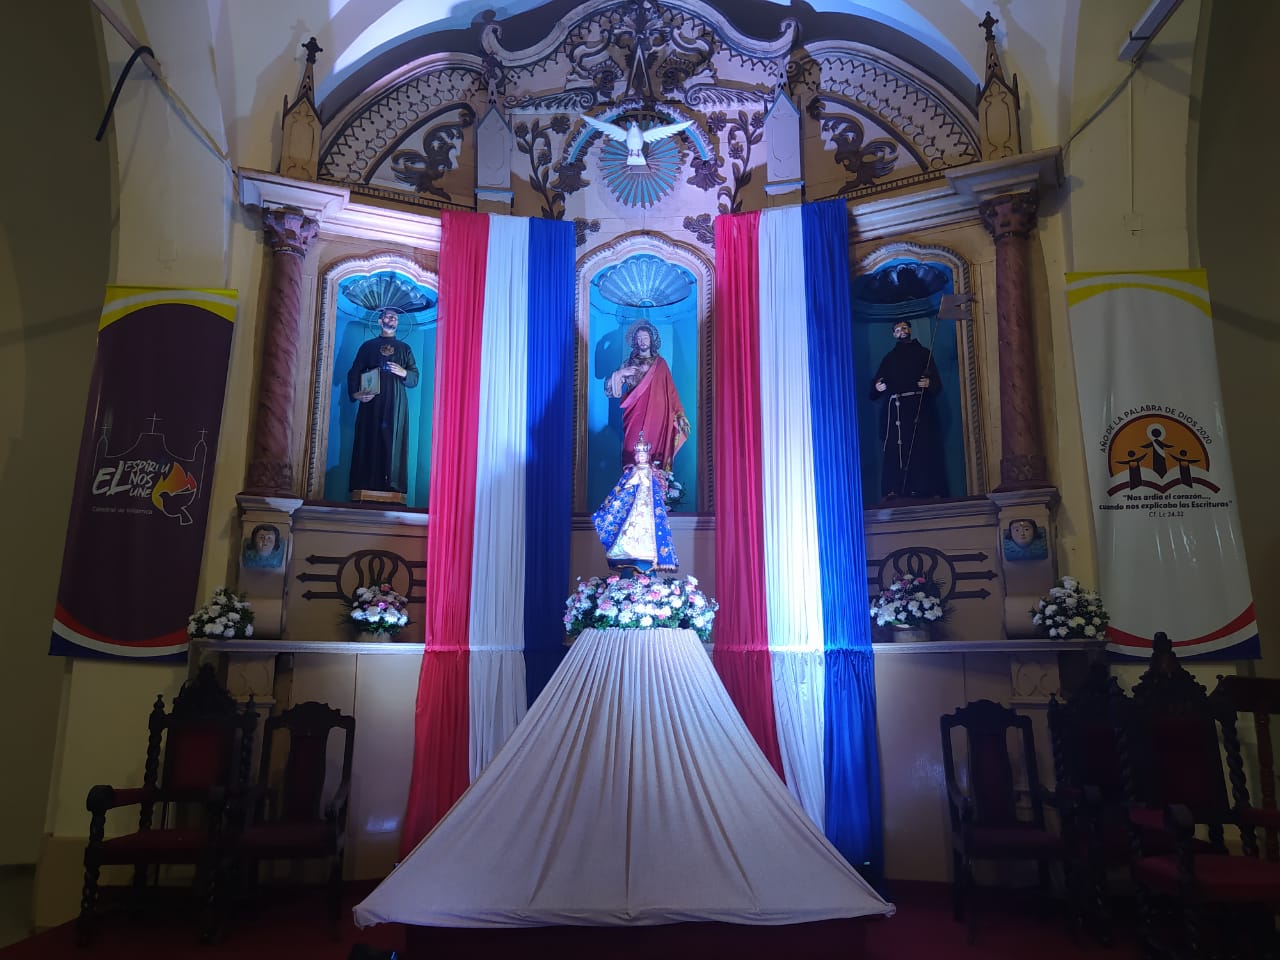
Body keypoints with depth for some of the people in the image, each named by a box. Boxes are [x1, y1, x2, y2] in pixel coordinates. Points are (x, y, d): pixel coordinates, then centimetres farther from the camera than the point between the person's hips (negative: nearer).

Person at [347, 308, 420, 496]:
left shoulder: (405, 348, 17)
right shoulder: (368, 346, 15)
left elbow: (415, 379, 11)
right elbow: (354, 372, 7)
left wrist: (403, 372, -11)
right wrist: (355, 393, -10)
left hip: (396, 405, 0)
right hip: (371, 403, 0)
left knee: (393, 443, -6)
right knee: (368, 443, -5)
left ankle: (393, 486, -8)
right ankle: (365, 485, -5)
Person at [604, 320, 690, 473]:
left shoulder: (660, 364, 11)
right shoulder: (628, 363, 11)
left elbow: (670, 391, 7)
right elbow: (609, 388, 6)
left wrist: (679, 416, 0)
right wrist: (620, 374, -11)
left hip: (656, 416, 0)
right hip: (634, 418, 0)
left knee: (655, 458, -5)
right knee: (633, 457, -6)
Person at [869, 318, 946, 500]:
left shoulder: (924, 353, 16)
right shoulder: (889, 358, 20)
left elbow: (937, 383, 7)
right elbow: (877, 383, 10)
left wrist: (929, 383, -16)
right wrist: (877, 387, -13)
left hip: (920, 408, -1)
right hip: (896, 408, 1)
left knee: (924, 447, -8)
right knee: (895, 449, -9)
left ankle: (930, 490, -6)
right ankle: (892, 491, -13)